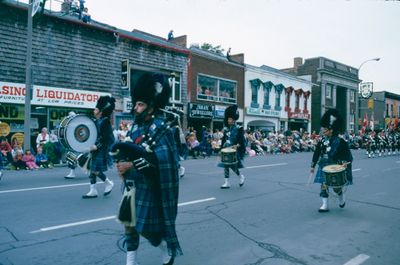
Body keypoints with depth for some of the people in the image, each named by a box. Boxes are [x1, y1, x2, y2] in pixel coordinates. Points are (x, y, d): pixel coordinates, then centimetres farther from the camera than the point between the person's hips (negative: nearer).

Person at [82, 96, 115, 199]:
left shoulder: (105, 121, -12)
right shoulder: (96, 122, 12)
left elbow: (106, 137, -19)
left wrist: (96, 146, -22)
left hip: (101, 151, -8)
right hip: (95, 151, 8)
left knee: (95, 170, -9)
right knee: (92, 170, 8)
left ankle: (109, 183, 12)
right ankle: (93, 191, 14)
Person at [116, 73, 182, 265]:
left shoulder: (161, 130, -16)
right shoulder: (136, 127, 7)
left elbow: (164, 162, -25)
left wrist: (132, 165, -27)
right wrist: (123, 166, -2)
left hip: (149, 189, -7)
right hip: (131, 186, 7)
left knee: (146, 227, 2)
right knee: (129, 223, 11)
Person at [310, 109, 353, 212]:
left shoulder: (339, 140, -11)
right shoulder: (322, 140, 2)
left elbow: (347, 152, -7)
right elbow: (317, 153, 5)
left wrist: (346, 162, -22)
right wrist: (313, 165, 6)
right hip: (324, 167, 4)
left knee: (336, 186, 2)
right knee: (324, 185, 0)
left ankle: (341, 196, 36)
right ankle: (325, 205, 8)